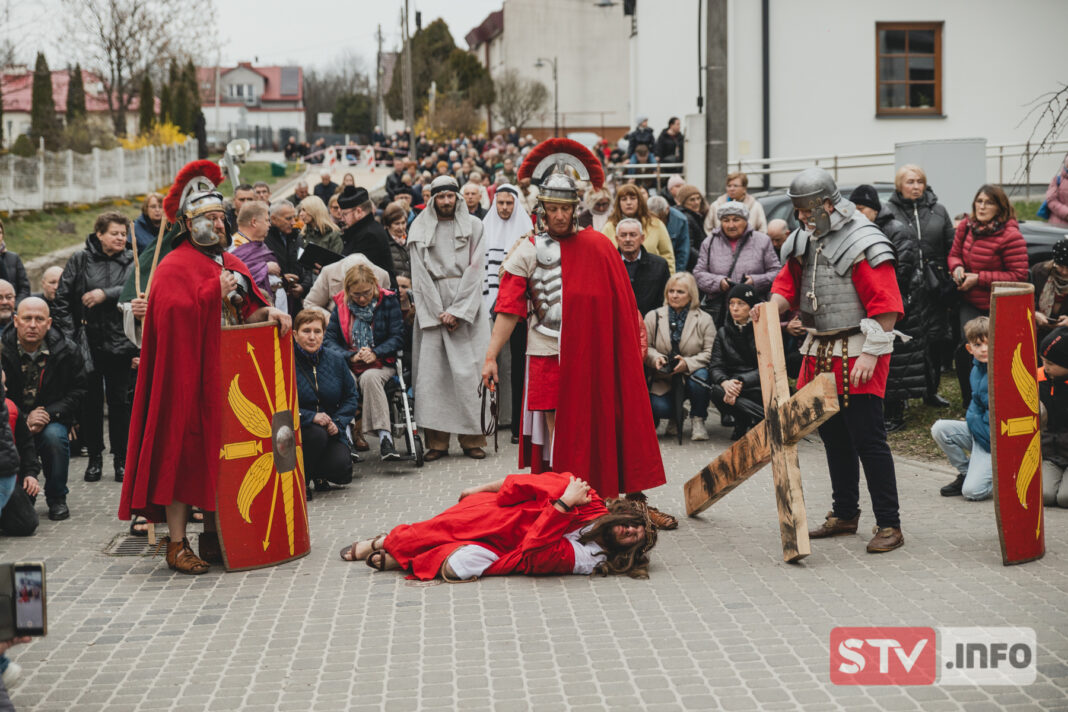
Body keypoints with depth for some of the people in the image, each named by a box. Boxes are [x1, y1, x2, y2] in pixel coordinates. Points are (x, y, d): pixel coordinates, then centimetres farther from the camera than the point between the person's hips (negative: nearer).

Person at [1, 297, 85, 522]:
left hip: (52, 421, 0)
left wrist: (49, 414, -18)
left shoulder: (67, 352, -4)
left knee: (54, 436, -33)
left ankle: (57, 499, -8)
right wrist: (25, 419, -23)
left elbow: (78, 394, -3)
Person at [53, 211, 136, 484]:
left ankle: (121, 459, 11)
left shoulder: (131, 262, 6)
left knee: (119, 401, 2)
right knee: (91, 401, 5)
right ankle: (94, 458, 16)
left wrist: (106, 294, -18)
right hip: (87, 342, 0)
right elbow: (62, 298, 4)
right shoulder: (80, 260, 5)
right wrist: (69, 334, -2)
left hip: (119, 343, 0)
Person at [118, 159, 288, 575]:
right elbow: (175, 311, -24)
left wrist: (267, 313, -4)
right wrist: (216, 291, -17)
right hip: (188, 373, -7)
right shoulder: (174, 267, -7)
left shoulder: (230, 263, 18)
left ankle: (214, 535, 18)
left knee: (220, 454, 9)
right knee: (182, 451, -5)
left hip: (227, 374, 7)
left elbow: (246, 314, 17)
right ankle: (176, 543, -1)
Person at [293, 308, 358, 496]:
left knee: (342, 470, -18)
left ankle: (318, 474, 21)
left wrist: (337, 423, -7)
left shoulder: (335, 361, 3)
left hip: (330, 431, 4)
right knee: (317, 435, -36)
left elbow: (351, 397, 10)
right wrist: (311, 417, -27)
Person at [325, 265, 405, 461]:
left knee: (370, 377, -37)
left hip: (380, 364, -1)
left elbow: (397, 337, 0)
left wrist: (375, 353, -15)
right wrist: (351, 356, -13)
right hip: (349, 366, 1)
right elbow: (330, 340, 4)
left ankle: (384, 435, -40)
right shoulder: (341, 305, 8)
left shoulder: (388, 301, 3)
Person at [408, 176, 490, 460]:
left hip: (466, 302, -1)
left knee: (466, 371, -7)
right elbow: (420, 274, 3)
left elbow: (475, 270, -1)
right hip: (431, 306, 1)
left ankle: (472, 438, -1)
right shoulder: (420, 229, 9)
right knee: (431, 370, -5)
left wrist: (456, 311, -8)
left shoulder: (473, 226, 6)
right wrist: (439, 313, -6)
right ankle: (437, 441, -2)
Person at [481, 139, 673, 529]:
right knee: (555, 433, 1)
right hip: (547, 356, -1)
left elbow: (621, 307, 8)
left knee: (614, 423, 4)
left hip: (594, 356, 2)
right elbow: (509, 309, 0)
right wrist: (491, 355, -7)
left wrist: (633, 349, 4)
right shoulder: (527, 251, 2)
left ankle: (636, 499, 11)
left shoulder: (597, 246, 5)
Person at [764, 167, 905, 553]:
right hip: (820, 354, 8)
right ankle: (844, 515, 28)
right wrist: (772, 306, -7)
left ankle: (889, 525, -3)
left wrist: (870, 354, -21)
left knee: (868, 439, -8)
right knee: (833, 436, 15)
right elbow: (788, 283, 16)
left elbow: (886, 307, -17)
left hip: (857, 353, -8)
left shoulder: (862, 244, -14)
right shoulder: (804, 241, 11)